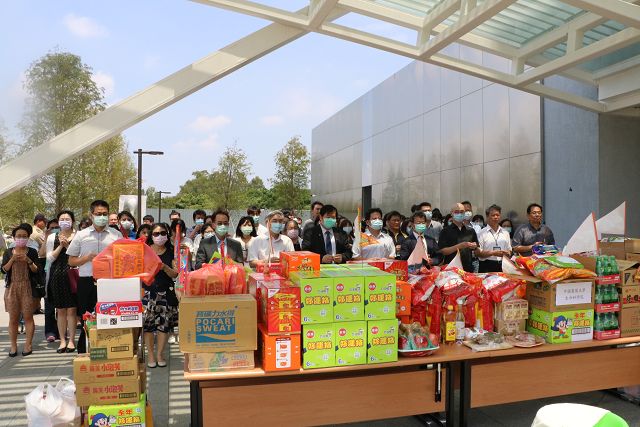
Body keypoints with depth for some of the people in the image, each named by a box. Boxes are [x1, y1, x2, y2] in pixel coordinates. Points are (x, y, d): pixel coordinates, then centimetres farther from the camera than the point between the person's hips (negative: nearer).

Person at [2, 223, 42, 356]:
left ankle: (28, 345, 4)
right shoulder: (8, 252, 8)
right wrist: (13, 259, -13)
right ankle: (13, 346, 10)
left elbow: (36, 270, -1)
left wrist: (28, 261, -16)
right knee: (13, 318, 4)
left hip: (28, 288, -2)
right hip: (12, 287, 2)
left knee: (28, 316, -1)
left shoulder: (32, 252, 3)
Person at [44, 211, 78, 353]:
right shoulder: (52, 237, 9)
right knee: (60, 310, 8)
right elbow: (49, 258, 3)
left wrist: (67, 246, -13)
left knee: (71, 309, 0)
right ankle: (63, 340, 16)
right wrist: (60, 246, -8)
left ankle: (71, 340, 9)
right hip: (57, 276, 3)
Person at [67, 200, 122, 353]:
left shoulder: (116, 235, 7)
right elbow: (71, 261, 10)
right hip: (87, 282, 1)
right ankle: (83, 352, 21)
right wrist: (88, 257, -7)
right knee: (86, 321, 7)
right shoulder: (81, 235, 8)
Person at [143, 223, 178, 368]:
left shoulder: (171, 251, 4)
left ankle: (160, 353, 17)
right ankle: (150, 354, 15)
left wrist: (164, 267, -17)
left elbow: (175, 274, 0)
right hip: (148, 292, -1)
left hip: (166, 292, 1)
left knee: (164, 323, 2)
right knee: (147, 323, 0)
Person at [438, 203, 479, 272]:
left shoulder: (470, 231, 12)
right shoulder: (446, 231, 0)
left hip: (468, 269, 3)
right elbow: (442, 251, -9)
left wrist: (475, 247, -7)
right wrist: (459, 246, -19)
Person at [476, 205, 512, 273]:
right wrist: (493, 253, -16)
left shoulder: (505, 233, 16)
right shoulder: (482, 233, 0)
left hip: (502, 266, 4)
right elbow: (478, 253, -6)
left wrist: (507, 253, -3)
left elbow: (509, 251, 20)